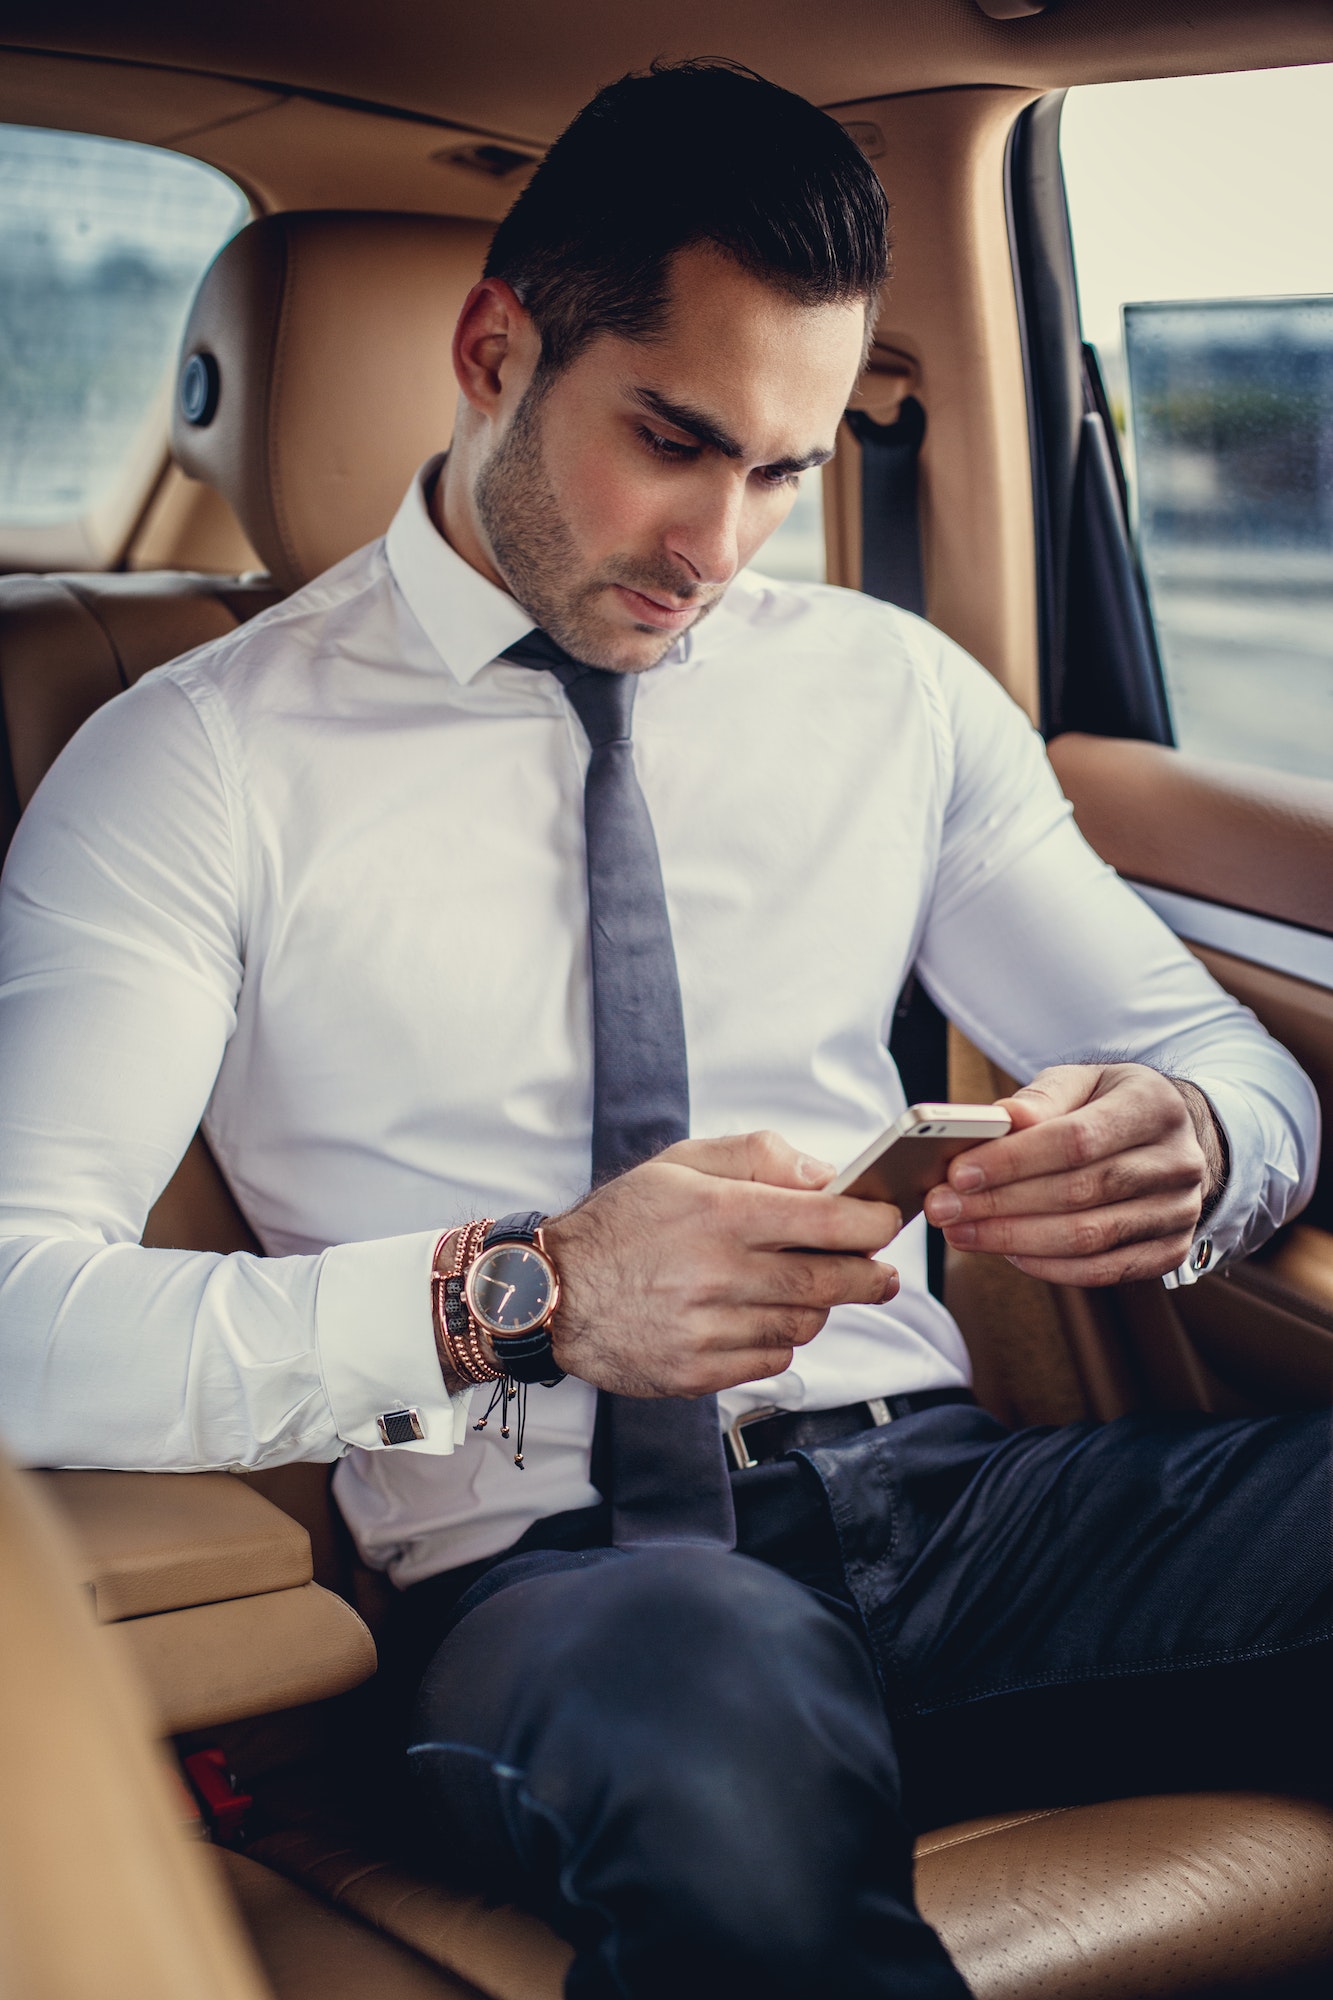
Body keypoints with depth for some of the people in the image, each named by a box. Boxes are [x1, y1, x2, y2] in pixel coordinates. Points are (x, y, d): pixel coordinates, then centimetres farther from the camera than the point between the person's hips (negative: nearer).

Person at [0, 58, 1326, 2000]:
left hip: (943, 1488, 5)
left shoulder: (899, 693, 13)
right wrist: (520, 1296, -26)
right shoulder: (200, 761, -1)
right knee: (727, 1734, -40)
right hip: (551, 1555, -4)